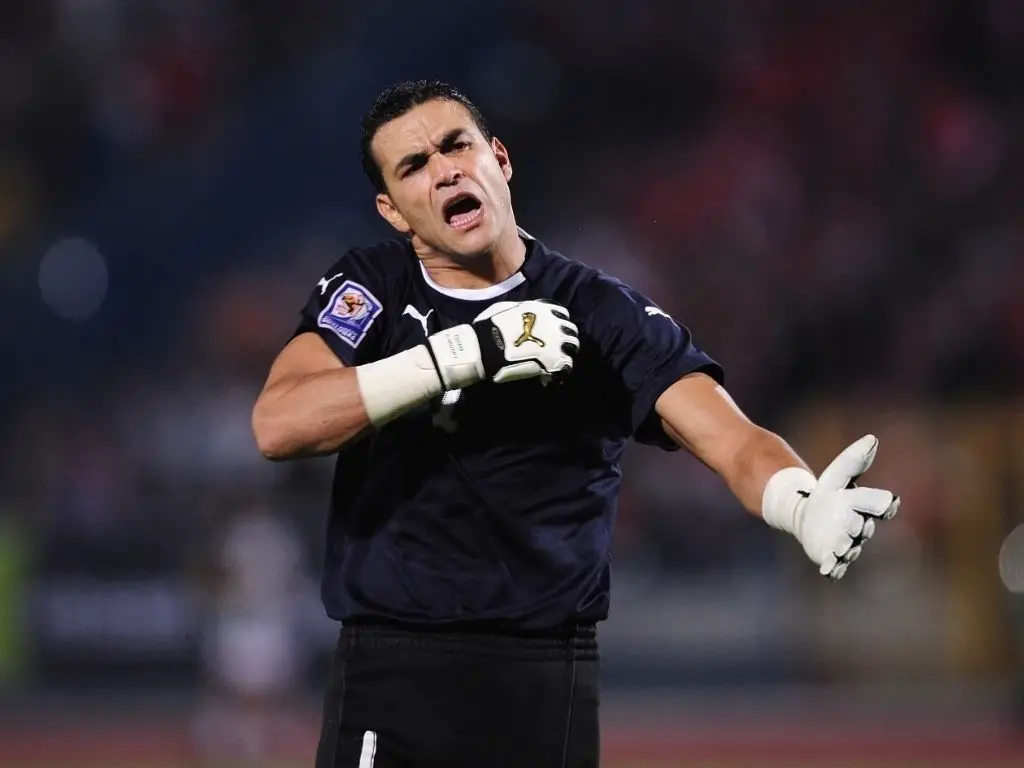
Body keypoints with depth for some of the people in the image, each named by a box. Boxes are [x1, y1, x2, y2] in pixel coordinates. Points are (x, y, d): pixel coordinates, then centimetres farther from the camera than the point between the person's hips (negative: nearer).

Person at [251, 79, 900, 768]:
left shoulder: (600, 311, 0)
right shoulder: (367, 290, 3)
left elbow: (728, 436, -13)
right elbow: (279, 425, -13)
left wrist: (804, 506, -36)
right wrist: (467, 354, -20)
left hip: (547, 678, 0)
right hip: (389, 666, 1)